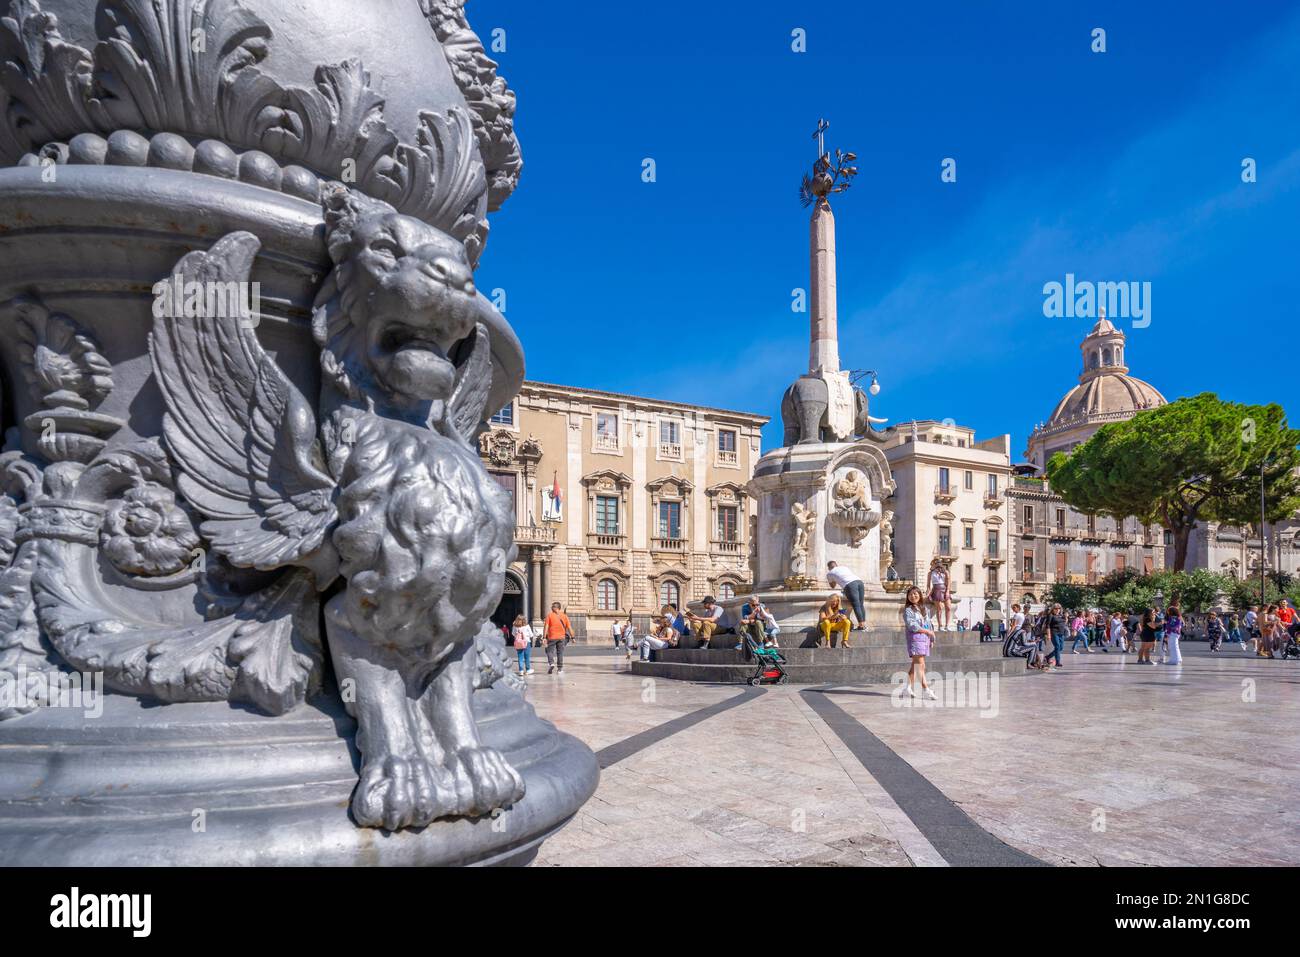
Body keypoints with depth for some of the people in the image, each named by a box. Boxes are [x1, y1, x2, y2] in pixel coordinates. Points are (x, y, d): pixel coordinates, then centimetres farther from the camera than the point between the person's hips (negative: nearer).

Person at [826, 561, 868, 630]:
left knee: (856, 605, -7)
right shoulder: (844, 567, 34)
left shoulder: (829, 573, 22)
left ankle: (861, 624, -11)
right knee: (861, 604, 11)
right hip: (859, 581, 5)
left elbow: (833, 585, 36)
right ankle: (864, 623, 10)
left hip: (850, 584, -5)